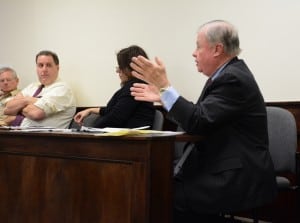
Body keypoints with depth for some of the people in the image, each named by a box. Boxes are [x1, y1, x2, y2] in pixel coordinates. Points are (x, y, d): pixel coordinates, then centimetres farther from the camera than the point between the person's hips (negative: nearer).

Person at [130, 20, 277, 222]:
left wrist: (164, 85, -21)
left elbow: (197, 123, -24)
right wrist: (162, 97, 14)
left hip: (241, 180, -9)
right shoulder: (227, 73, 11)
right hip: (230, 172, 9)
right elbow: (200, 121, 15)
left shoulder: (233, 79, -18)